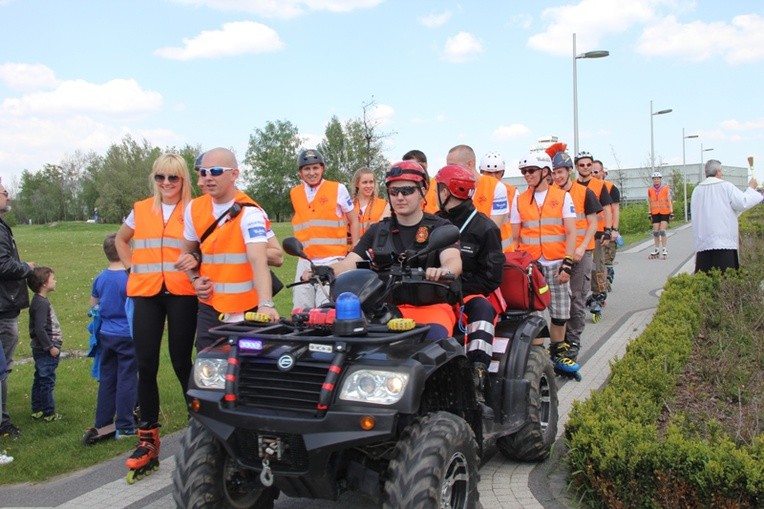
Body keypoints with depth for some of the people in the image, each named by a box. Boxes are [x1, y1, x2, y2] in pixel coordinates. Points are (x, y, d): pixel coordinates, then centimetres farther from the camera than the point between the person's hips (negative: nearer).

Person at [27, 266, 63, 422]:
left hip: (42, 350, 10)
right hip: (46, 351, -10)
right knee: (47, 381, -2)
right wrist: (50, 347, -19)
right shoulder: (41, 303, -19)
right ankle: (49, 413, 4)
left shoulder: (40, 301, 12)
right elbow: (40, 329, -24)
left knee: (40, 380, 16)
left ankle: (37, 410, 24)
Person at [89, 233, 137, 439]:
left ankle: (102, 424, 23)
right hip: (127, 336, -6)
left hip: (105, 335, 6)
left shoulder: (100, 278, 4)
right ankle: (124, 427, 5)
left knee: (106, 380, 14)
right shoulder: (130, 278, -15)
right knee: (126, 380, 1)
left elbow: (93, 304, 17)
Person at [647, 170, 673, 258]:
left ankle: (664, 249, -2)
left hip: (665, 213, -3)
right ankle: (656, 249, 16)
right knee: (655, 231, 4)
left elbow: (670, 201, -3)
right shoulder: (650, 190, 4)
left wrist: (671, 213, -7)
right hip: (655, 213, 3)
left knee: (662, 231, -11)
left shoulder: (666, 189, -5)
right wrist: (650, 214, 9)